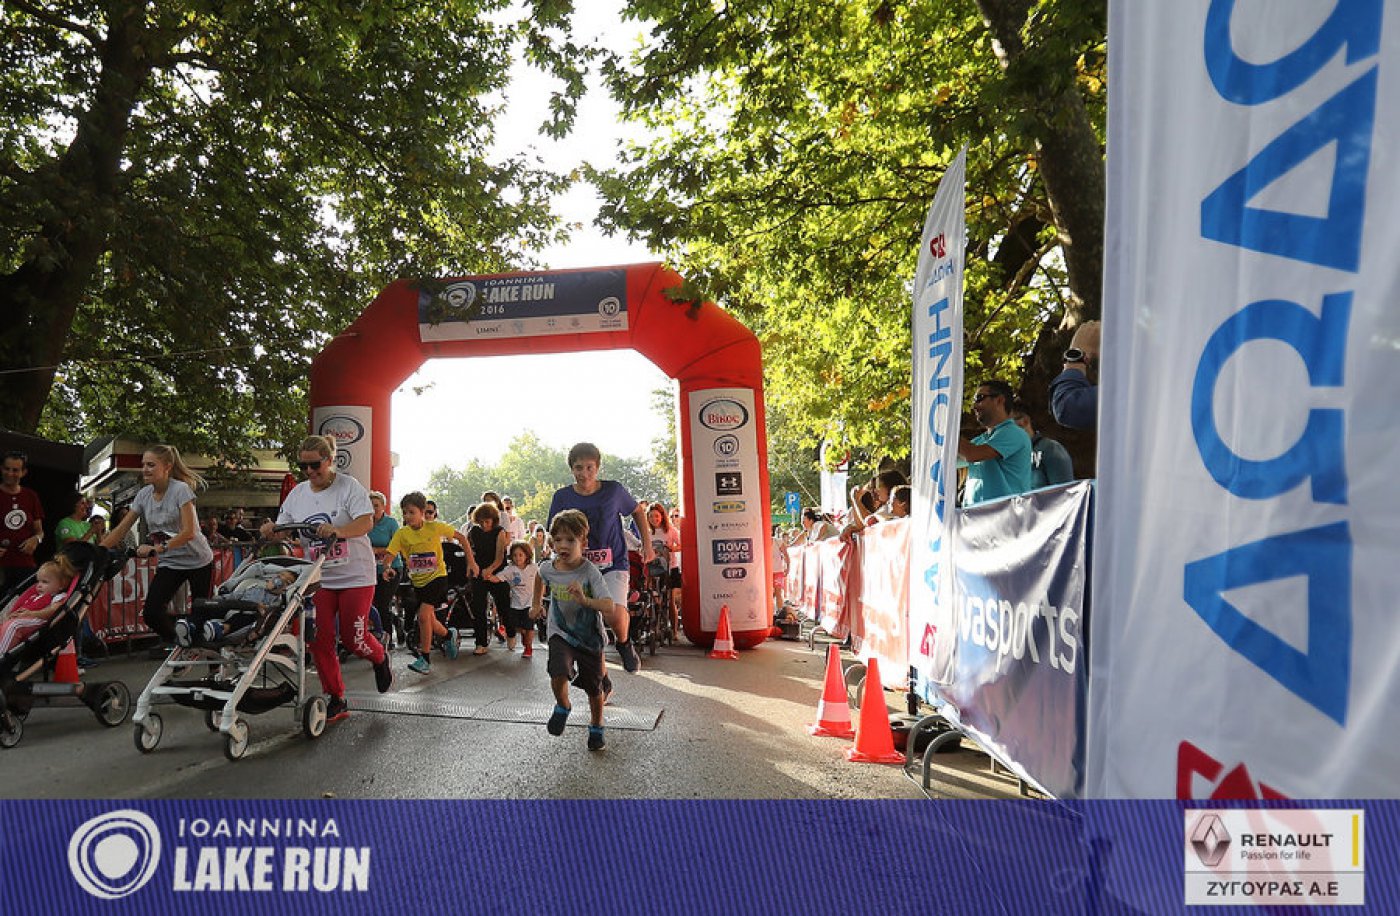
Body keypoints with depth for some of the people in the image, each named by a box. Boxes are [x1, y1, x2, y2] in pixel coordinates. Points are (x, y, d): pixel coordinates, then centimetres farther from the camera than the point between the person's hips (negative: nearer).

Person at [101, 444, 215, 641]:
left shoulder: (181, 490, -18)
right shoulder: (144, 495, 0)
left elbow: (189, 532, -25)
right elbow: (121, 530, 2)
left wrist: (157, 549, -34)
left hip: (197, 561, -5)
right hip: (168, 563, 5)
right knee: (151, 613, -9)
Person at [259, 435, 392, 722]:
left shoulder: (349, 486, -8)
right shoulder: (297, 494, 7)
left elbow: (366, 523, -21)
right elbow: (284, 530, 5)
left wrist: (338, 531, -40)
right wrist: (271, 532, -19)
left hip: (355, 576, -4)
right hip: (317, 578, 5)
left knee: (352, 637, -4)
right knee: (320, 640, -1)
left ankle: (380, 658, 31)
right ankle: (336, 700, 13)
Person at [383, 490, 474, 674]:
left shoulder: (435, 527, -13)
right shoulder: (401, 533, -8)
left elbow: (461, 537, -3)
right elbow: (389, 553, -18)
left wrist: (471, 561, -4)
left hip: (436, 576, -4)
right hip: (418, 581, 4)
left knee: (423, 615, -18)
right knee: (430, 620, 13)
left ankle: (424, 658, -7)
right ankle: (449, 635, 44)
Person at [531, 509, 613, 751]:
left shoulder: (590, 572, -24)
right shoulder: (548, 568, -11)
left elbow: (609, 606, -34)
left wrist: (585, 600, -50)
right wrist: (537, 604, 20)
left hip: (589, 636, -2)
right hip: (560, 633, 2)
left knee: (594, 688, 10)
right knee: (558, 676, -22)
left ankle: (596, 728, 38)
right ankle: (562, 707, 12)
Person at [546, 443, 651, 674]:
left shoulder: (614, 490, -6)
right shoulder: (562, 497, -3)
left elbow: (638, 512, 12)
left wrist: (647, 544, 9)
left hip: (613, 564, -2)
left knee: (615, 616, -24)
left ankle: (624, 643, 10)